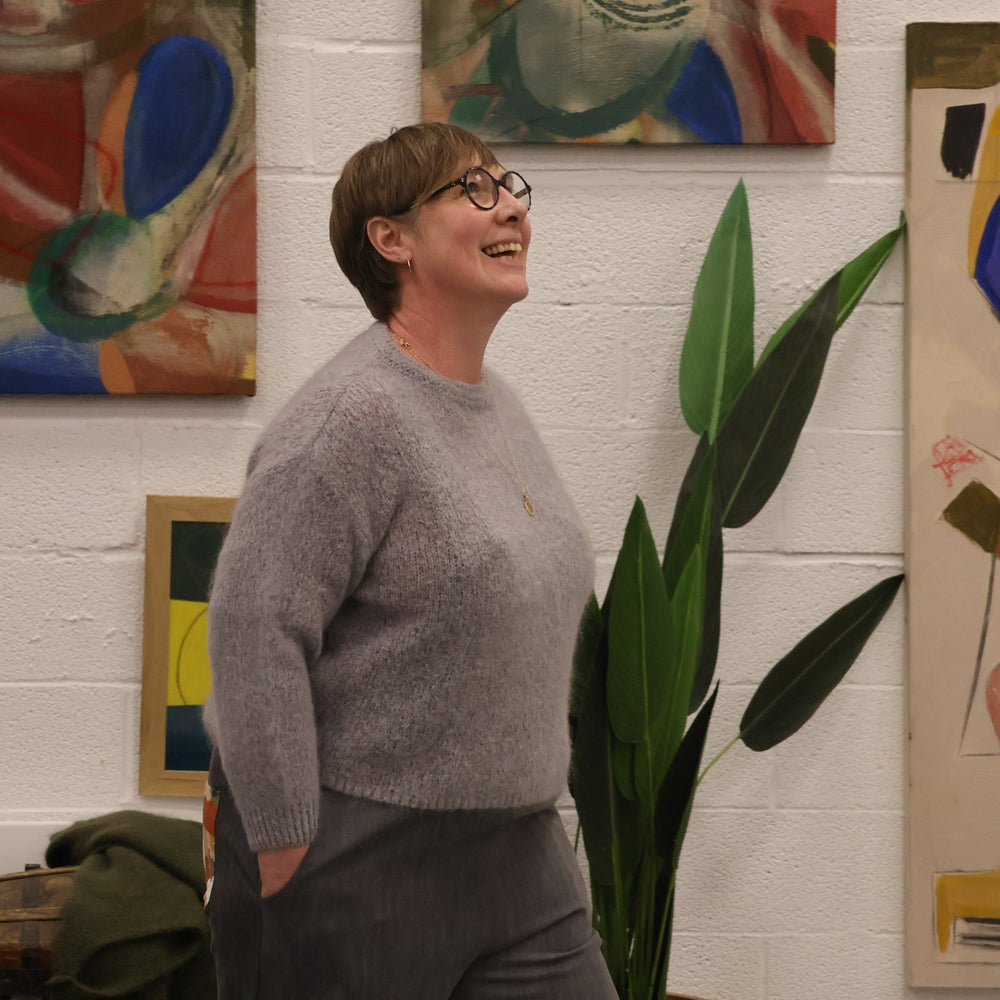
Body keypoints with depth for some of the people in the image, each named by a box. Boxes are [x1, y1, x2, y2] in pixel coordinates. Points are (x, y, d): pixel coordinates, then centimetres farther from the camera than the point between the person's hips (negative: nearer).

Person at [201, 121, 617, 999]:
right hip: (359, 861, -8)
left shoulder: (500, 408, 12)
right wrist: (284, 858, -20)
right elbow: (255, 629, -21)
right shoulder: (354, 416, -16)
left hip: (518, 855, 8)